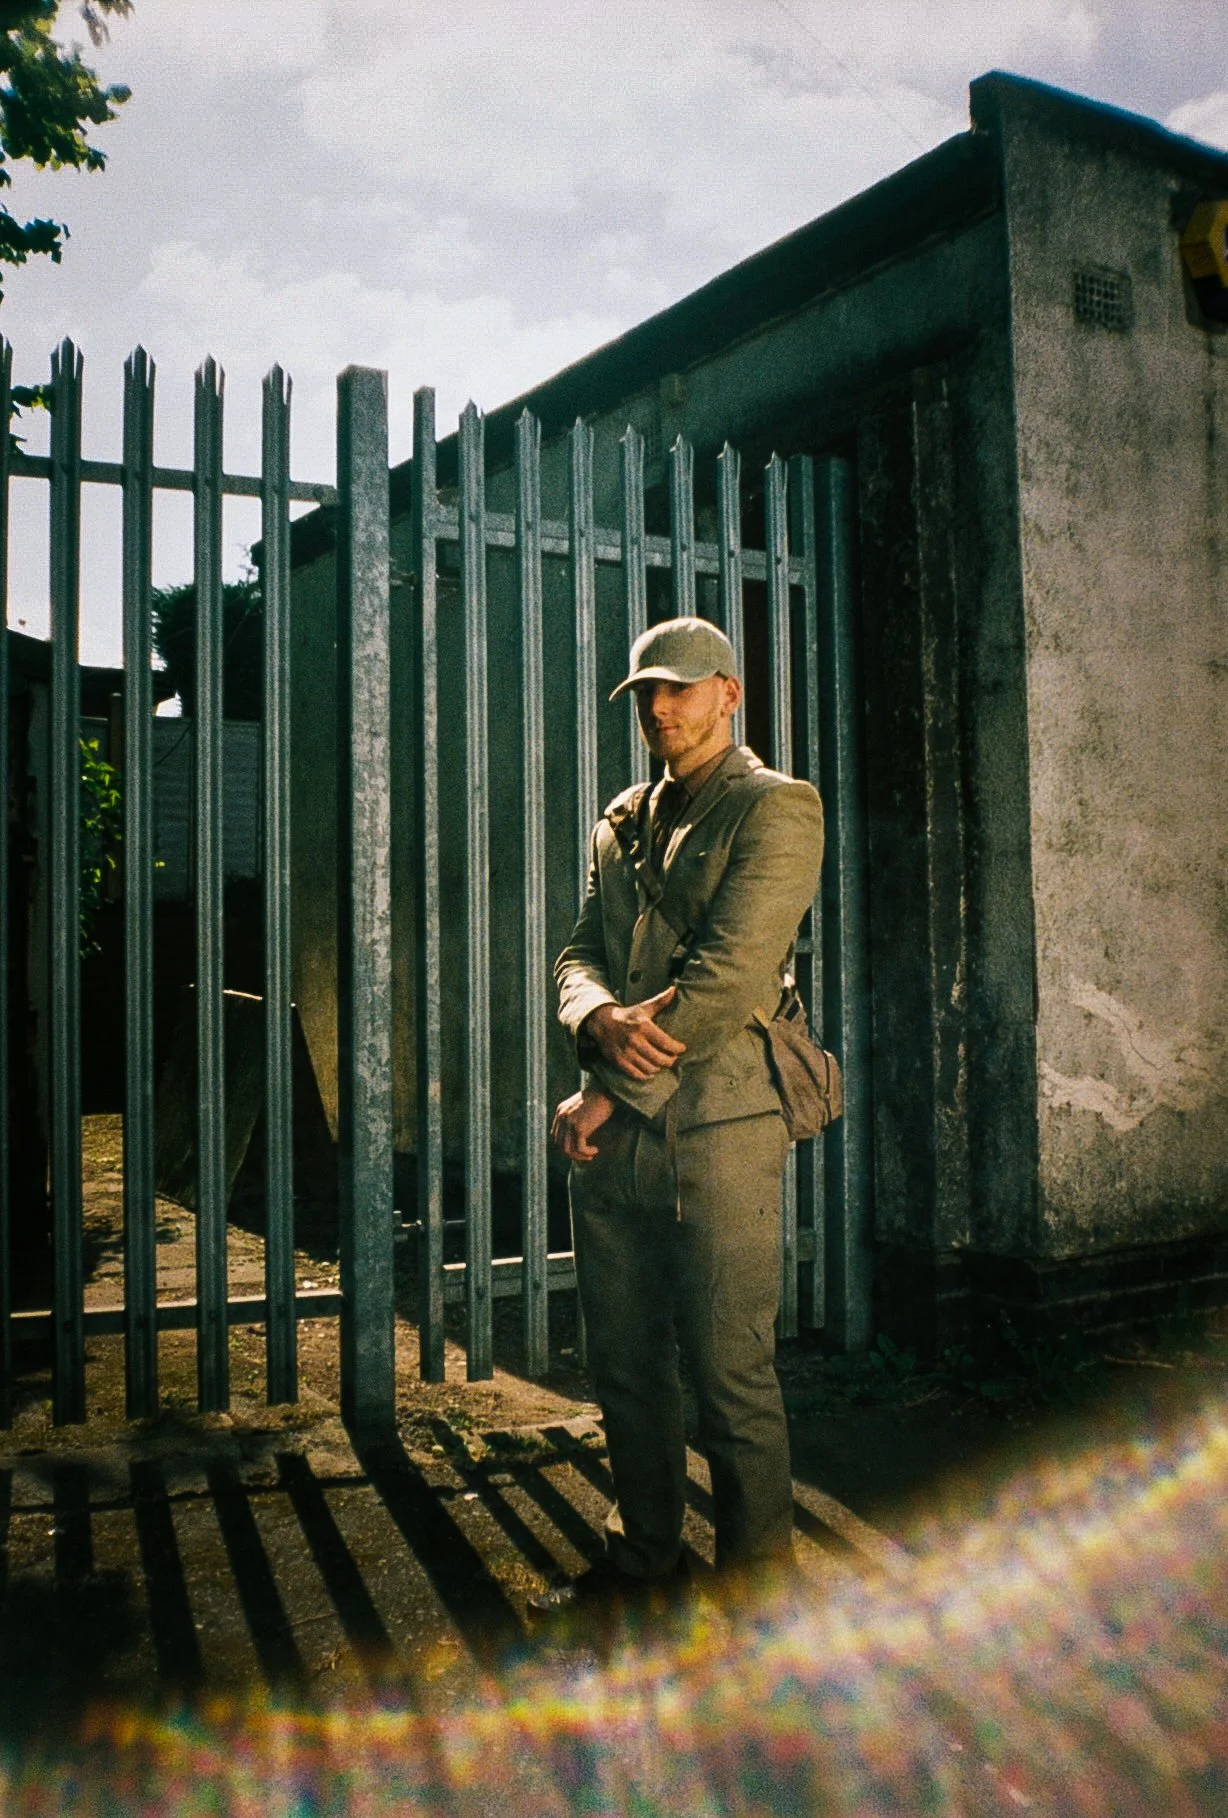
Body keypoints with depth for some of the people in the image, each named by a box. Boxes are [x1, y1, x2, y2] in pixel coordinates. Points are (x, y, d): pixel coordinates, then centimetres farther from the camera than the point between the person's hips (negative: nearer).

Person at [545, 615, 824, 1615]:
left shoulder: (775, 808, -4)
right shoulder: (622, 822, 19)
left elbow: (727, 976, -14)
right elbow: (579, 953, 13)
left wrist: (618, 1094, -13)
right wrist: (604, 1020, -12)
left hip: (717, 1127, -6)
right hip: (610, 1132, 7)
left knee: (733, 1370, 2)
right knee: (625, 1360, 14)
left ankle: (759, 1575, 19)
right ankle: (644, 1553, 32)